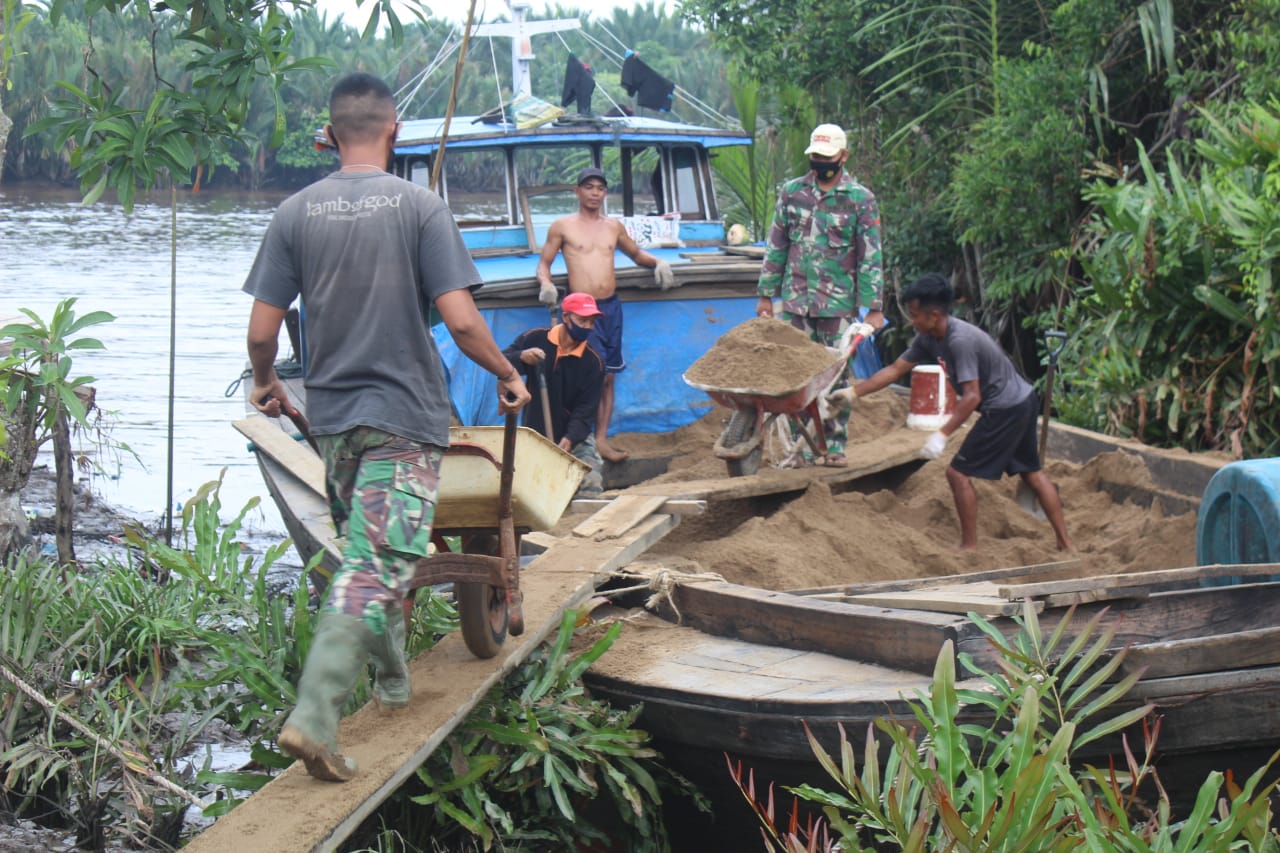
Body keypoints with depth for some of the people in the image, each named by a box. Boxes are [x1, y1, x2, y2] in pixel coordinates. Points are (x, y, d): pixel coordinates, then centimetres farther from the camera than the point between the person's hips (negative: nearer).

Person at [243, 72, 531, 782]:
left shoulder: (296, 213, 0)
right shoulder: (419, 206, -8)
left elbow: (261, 331, -1)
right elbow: (460, 321, -13)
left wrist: (265, 384, 20)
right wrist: (507, 375, 5)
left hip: (331, 414, 4)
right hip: (406, 414, -4)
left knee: (365, 551, 22)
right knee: (377, 565, -7)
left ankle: (391, 680, 36)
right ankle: (313, 717, -19)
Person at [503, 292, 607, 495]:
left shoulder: (593, 362, -5)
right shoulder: (535, 340, -3)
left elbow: (585, 410, -9)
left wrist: (570, 439, -27)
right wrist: (521, 357, -30)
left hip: (574, 438, 0)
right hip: (534, 435, 1)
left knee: (592, 486, -18)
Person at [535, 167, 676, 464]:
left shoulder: (614, 227, 14)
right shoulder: (562, 226, 3)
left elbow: (636, 254, 28)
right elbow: (544, 263, 5)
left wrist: (658, 263, 9)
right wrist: (546, 284, -15)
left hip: (611, 306, 5)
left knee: (608, 376, 5)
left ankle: (601, 439, 10)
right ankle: (596, 438, -5)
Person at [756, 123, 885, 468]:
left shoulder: (860, 199, 1)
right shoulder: (792, 191, 9)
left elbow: (870, 257, 0)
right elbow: (776, 246, 13)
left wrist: (873, 307, -5)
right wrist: (766, 294, 9)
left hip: (839, 304, -2)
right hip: (795, 300, 2)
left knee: (836, 375, 1)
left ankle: (835, 445, 8)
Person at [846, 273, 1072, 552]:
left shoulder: (960, 340, -26)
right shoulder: (929, 339, 2)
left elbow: (972, 396, -29)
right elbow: (894, 370, 7)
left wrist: (942, 435, -31)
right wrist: (852, 393, 4)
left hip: (1005, 409, -10)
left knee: (958, 473, -5)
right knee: (1031, 472, 18)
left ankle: (970, 547, 3)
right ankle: (1064, 542, 24)